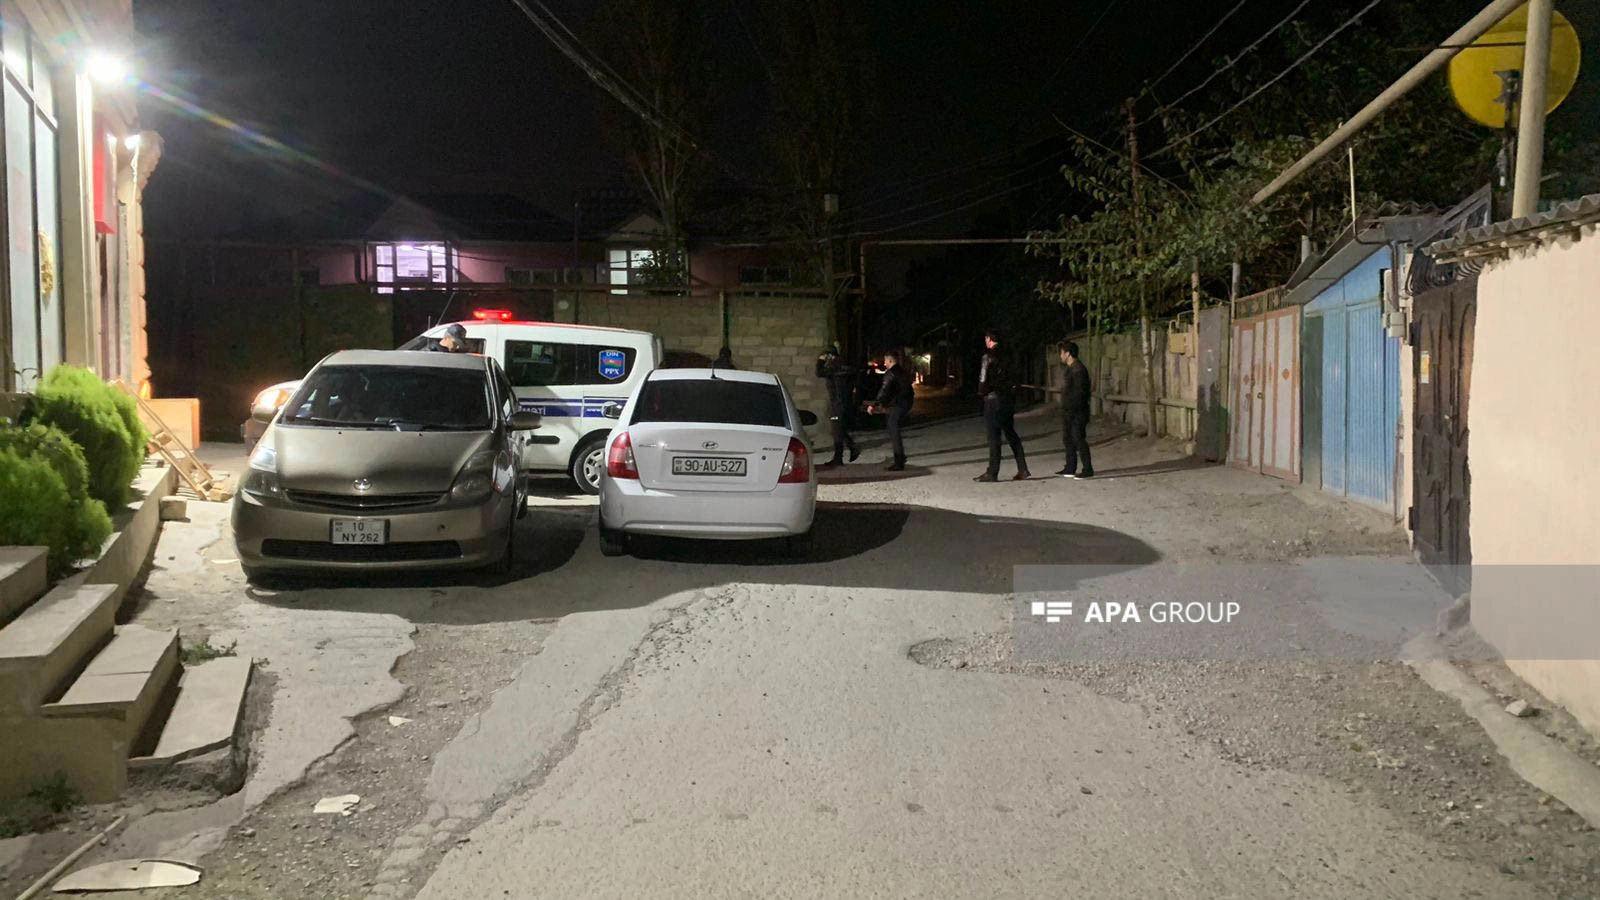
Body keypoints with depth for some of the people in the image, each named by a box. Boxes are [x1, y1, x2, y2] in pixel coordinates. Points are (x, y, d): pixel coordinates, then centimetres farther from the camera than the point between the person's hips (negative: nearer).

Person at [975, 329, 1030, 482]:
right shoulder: (1007, 355, 11)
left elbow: (984, 378, -12)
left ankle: (992, 473, -3)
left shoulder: (989, 356, -11)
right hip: (1009, 398, 7)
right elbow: (1014, 376, 11)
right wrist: (1011, 392, 14)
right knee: (1011, 434, 12)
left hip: (994, 399, -7)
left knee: (994, 436, -5)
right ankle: (1023, 470, 10)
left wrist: (982, 394, 3)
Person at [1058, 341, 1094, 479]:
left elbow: (1079, 392, -21)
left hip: (1076, 412, -11)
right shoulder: (1071, 369, 16)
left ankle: (1088, 469, -2)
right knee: (1068, 439, 14)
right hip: (1069, 411, 11)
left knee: (1079, 440, -7)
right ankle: (1070, 469, 22)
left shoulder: (1078, 370, -16)